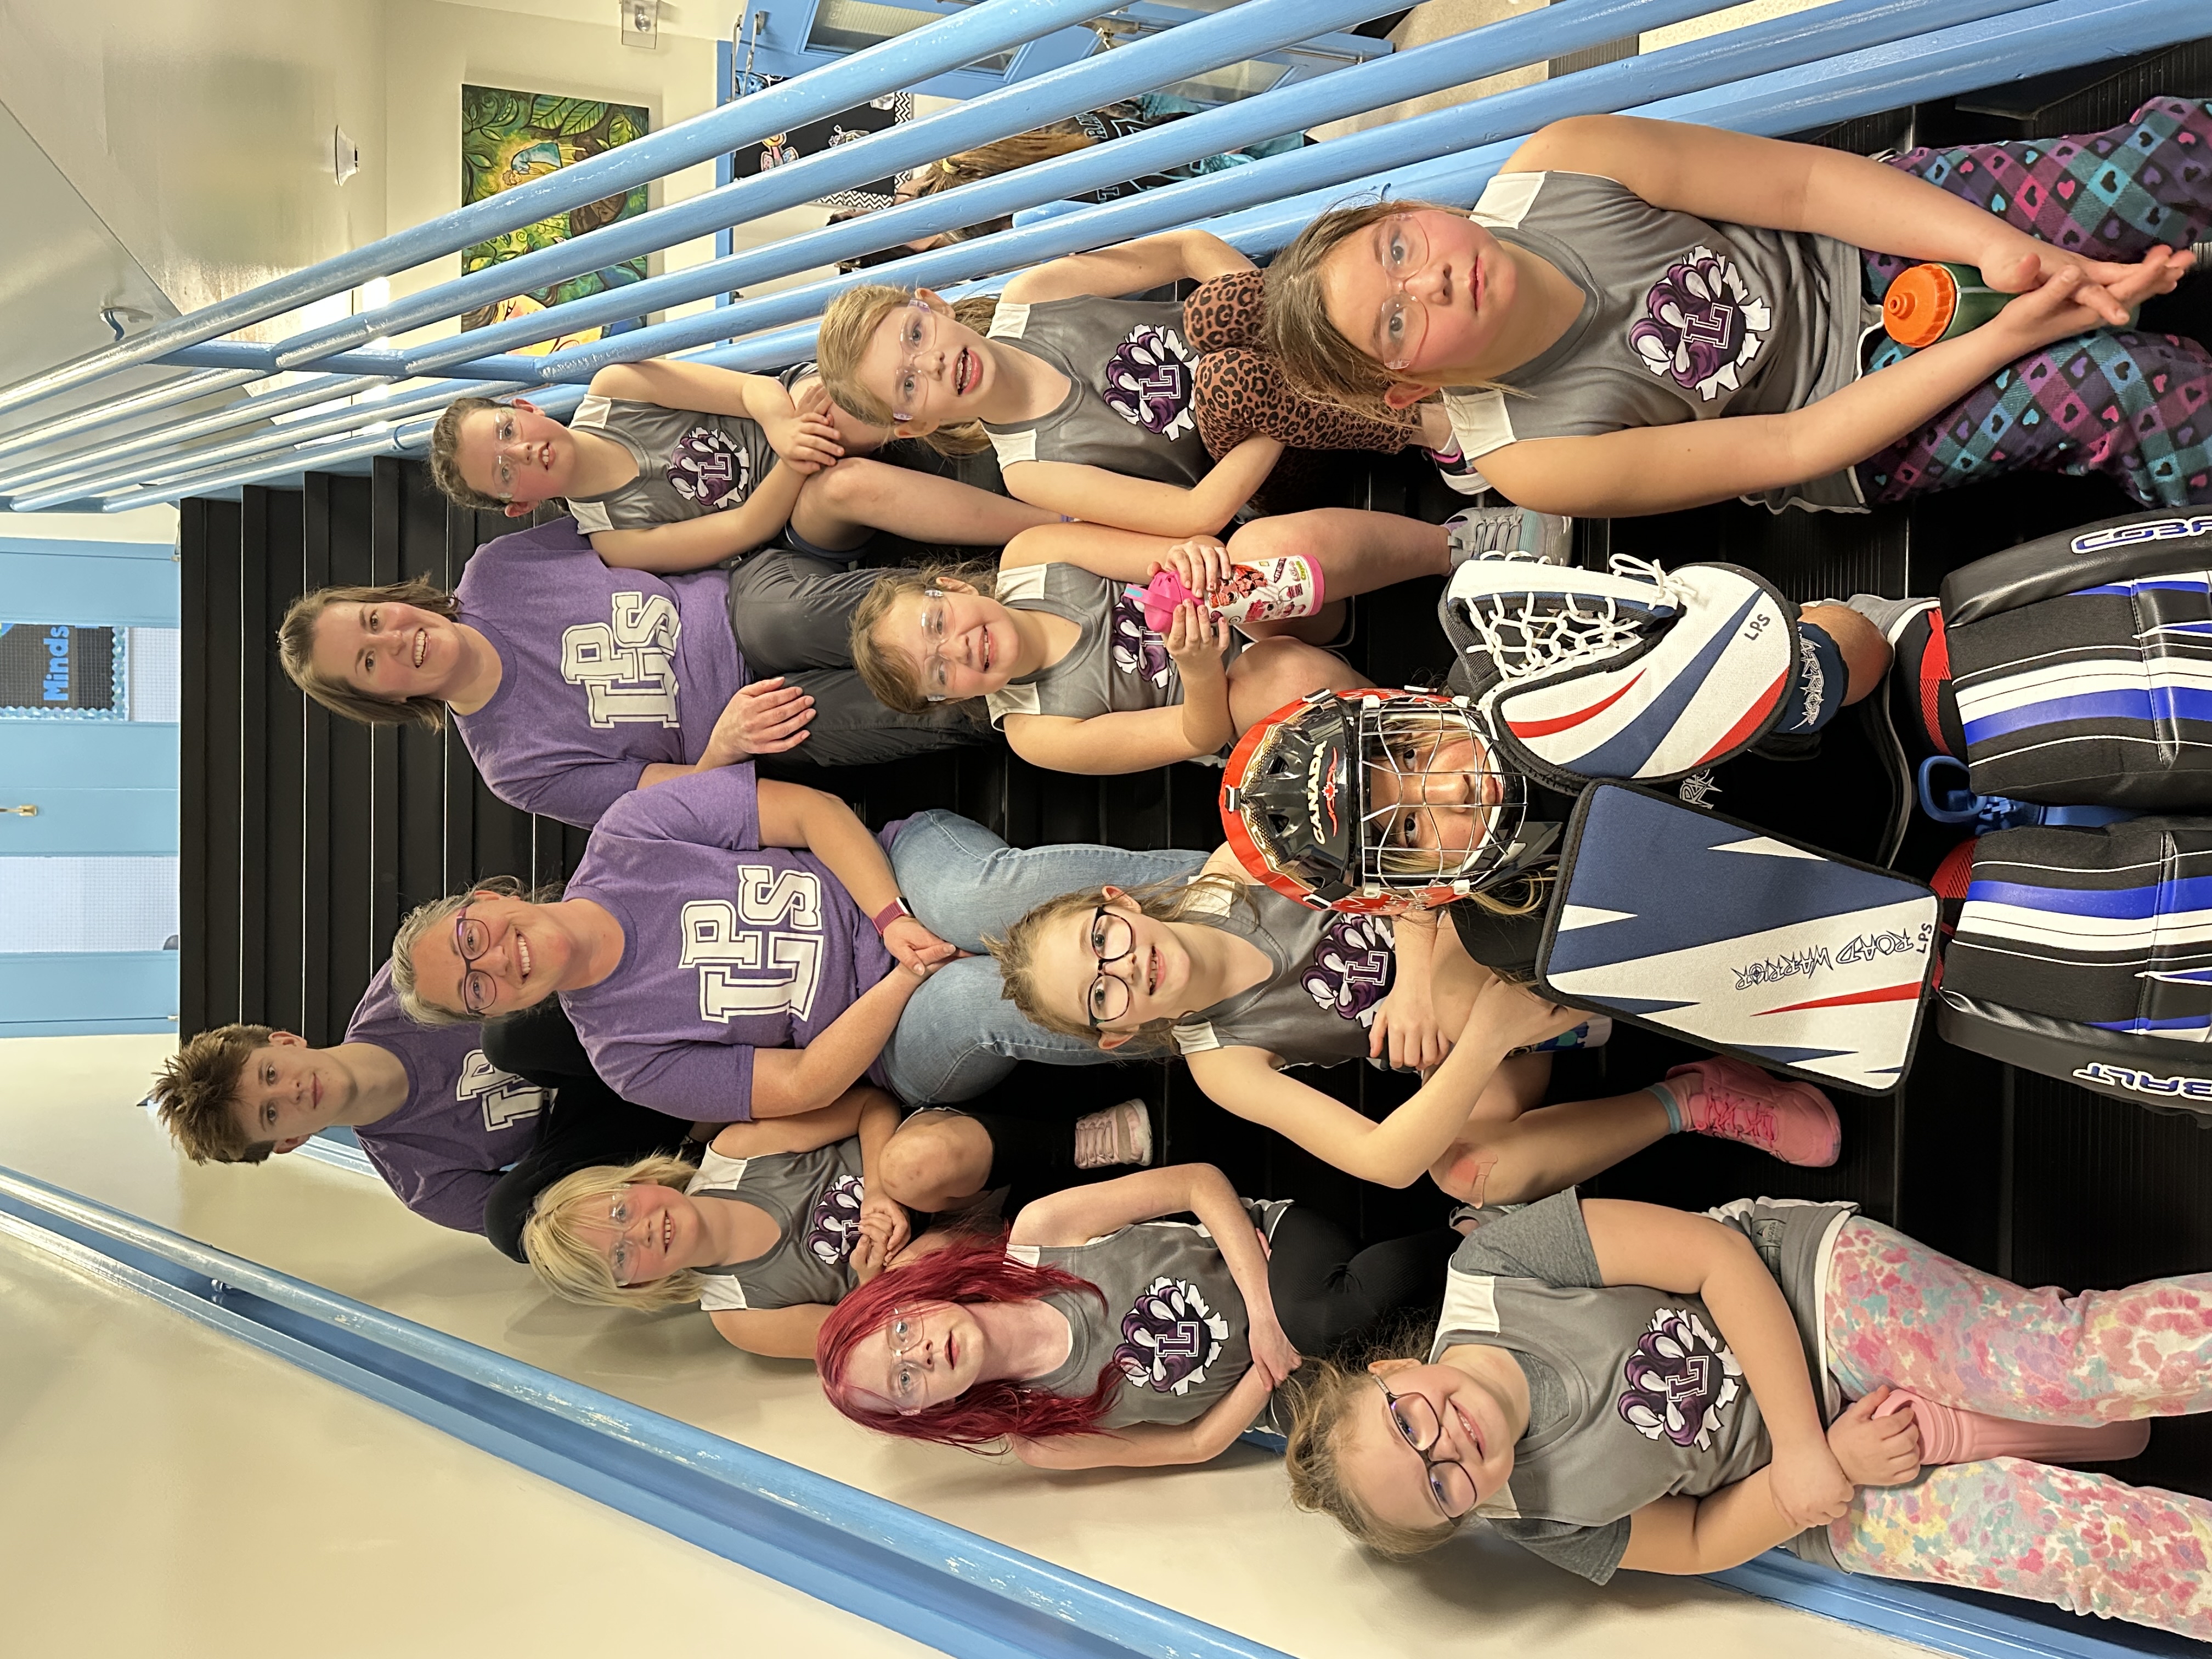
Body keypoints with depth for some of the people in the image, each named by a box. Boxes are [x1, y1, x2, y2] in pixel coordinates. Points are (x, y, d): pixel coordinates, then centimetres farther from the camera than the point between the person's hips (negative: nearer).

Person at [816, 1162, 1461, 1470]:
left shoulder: (1039, 1232, -15)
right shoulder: (1037, 1441, -9)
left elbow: (1201, 1182, -14)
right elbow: (1195, 1442, -5)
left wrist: (1269, 1315, -23)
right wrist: (1271, 1352, -20)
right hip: (1282, 1393, 1)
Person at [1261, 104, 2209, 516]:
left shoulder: (1554, 170, -18)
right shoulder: (1529, 460, -24)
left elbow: (1807, 181, -15)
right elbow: (1789, 448, -20)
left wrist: (1999, 249, -27)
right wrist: (2009, 337, -25)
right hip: (1864, 435, -3)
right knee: (2114, 384, -29)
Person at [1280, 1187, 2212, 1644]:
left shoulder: (1494, 1266, -19)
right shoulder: (1526, 1518, -8)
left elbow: (1718, 1254, -17)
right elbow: (1698, 1542, 1)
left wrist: (1804, 1451, -22)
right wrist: (1817, 1465, -17)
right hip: (1830, 1504, 1)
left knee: (2071, 1358, -25)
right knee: (2097, 1544, -15)